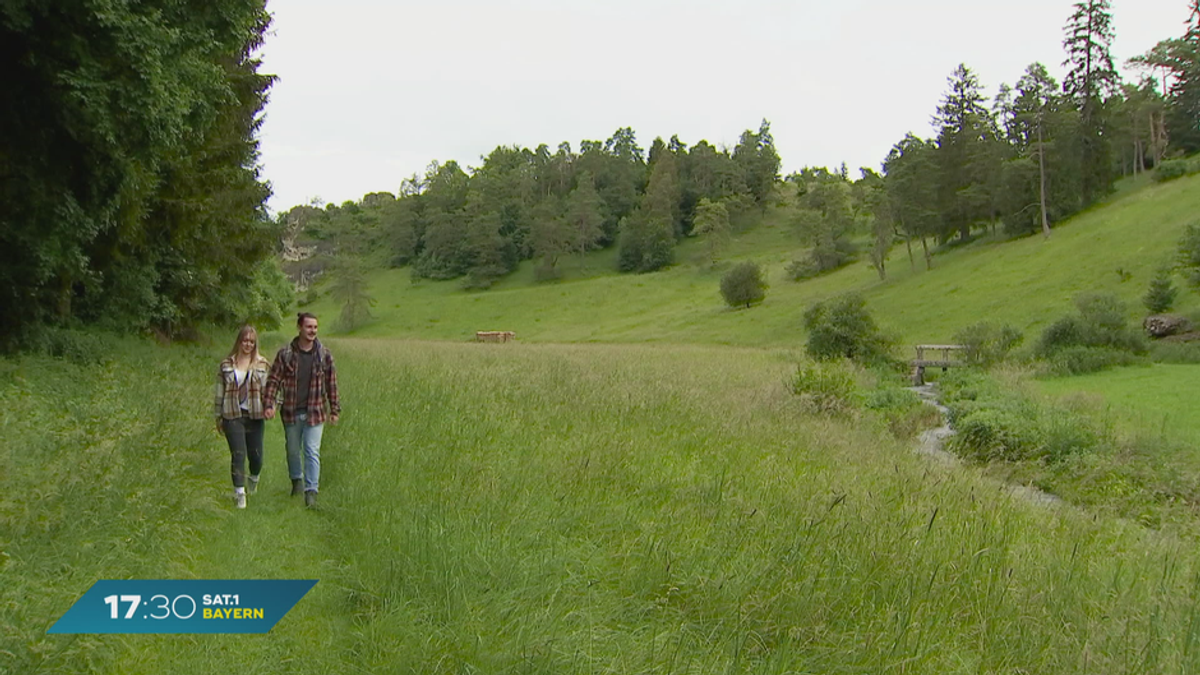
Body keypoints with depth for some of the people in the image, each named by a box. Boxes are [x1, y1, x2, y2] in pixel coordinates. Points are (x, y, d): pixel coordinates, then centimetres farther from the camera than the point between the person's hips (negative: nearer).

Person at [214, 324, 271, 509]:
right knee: (238, 454, -7)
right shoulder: (226, 365, 6)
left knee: (256, 454, 6)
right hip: (232, 416, -1)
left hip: (254, 416, 1)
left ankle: (254, 478, 38)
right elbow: (220, 392, 10)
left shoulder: (262, 365, 4)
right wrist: (218, 417, 12)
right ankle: (239, 492, -1)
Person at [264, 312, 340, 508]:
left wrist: (334, 409, 7)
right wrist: (269, 404, -12)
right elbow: (273, 380, -1)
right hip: (291, 412, 1)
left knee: (312, 451, -7)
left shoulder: (324, 355, -1)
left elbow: (331, 384, 6)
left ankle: (311, 491, -5)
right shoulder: (285, 354, -4)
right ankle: (296, 480, 39)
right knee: (293, 450, 16)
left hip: (315, 412, -1)